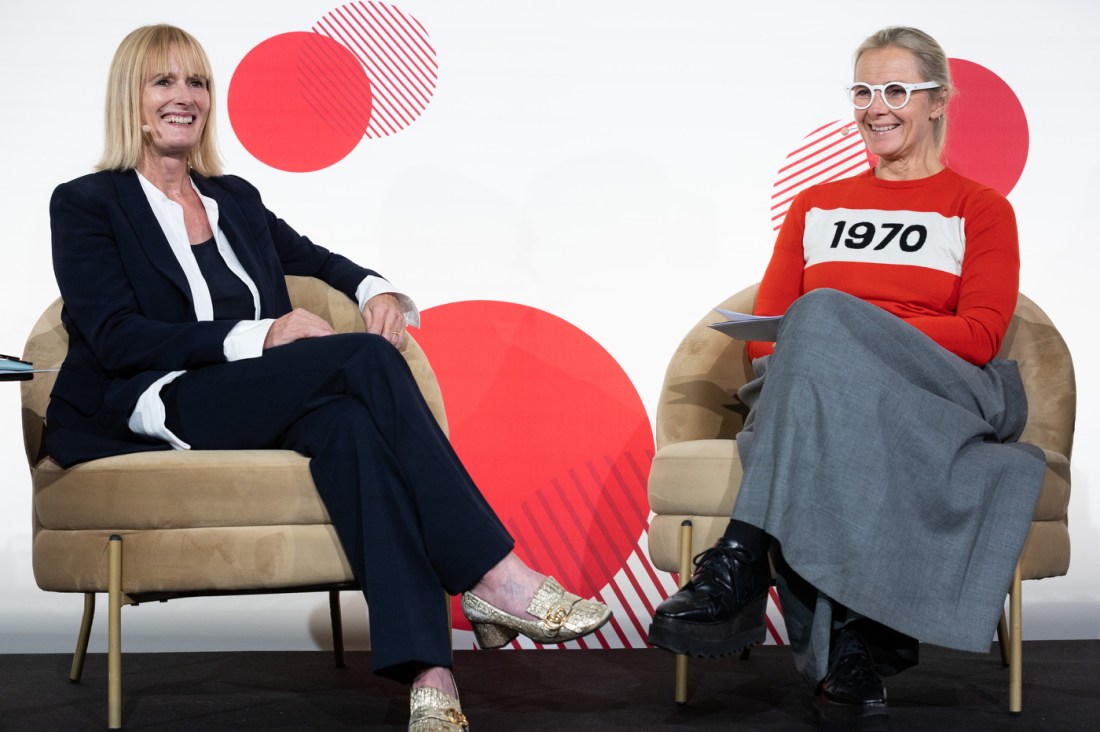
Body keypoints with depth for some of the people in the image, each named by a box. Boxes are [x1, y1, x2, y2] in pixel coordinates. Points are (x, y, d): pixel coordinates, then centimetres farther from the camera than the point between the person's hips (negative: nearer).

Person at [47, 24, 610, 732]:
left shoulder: (235, 198, 24)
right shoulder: (86, 204, 6)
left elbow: (316, 258, 33)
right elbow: (116, 337, -6)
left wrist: (376, 288, 7)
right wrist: (258, 336, -17)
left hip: (260, 398, 5)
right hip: (154, 405, -5)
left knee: (349, 421, -34)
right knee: (364, 357, -28)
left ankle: (429, 675, -50)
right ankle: (493, 573, -31)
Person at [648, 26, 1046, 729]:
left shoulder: (981, 209, 18)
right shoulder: (816, 206, 29)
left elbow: (981, 334, 1)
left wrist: (852, 331, -13)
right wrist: (783, 352, -8)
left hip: (943, 394, -2)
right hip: (823, 393, 3)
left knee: (824, 315, -36)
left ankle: (741, 565, -47)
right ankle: (856, 653, -51)